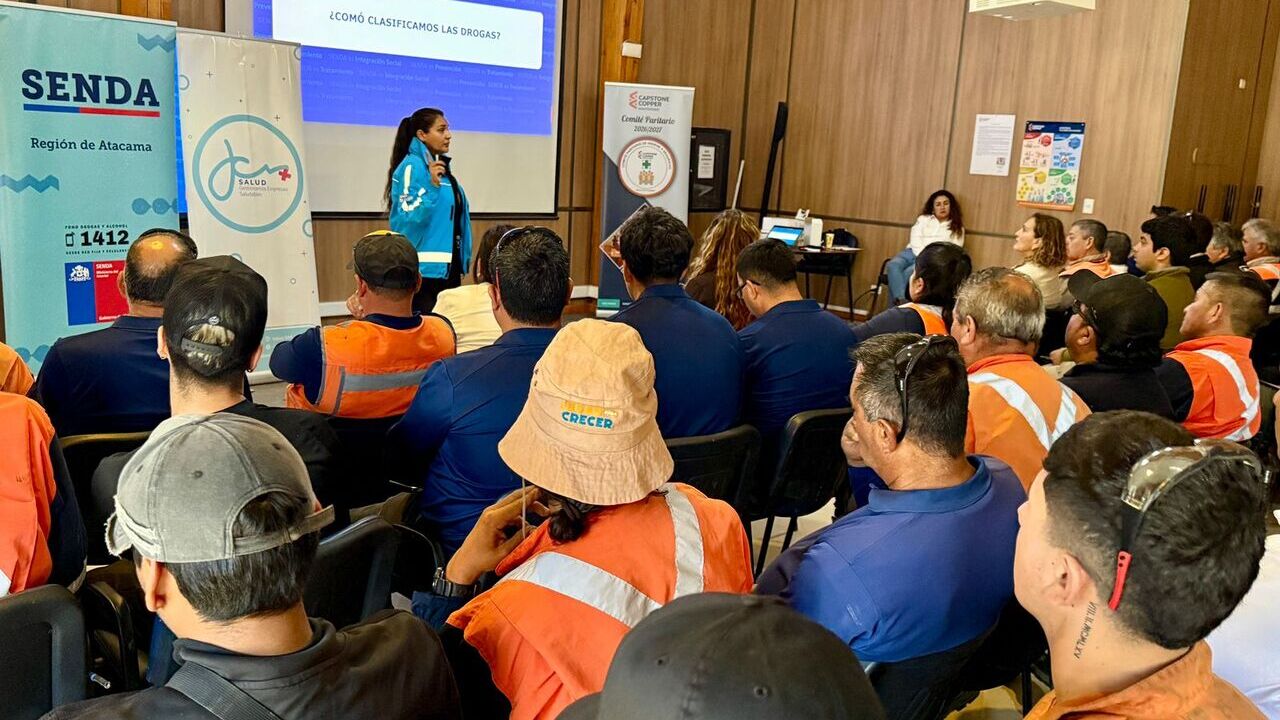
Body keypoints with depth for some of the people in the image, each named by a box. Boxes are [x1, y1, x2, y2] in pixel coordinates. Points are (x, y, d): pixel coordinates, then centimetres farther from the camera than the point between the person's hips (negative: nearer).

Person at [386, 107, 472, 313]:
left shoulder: (440, 166, 15)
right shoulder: (411, 166, -9)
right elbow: (406, 220, -17)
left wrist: (462, 262, 18)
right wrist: (432, 186, -25)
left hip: (448, 268, 8)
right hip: (425, 270, -8)